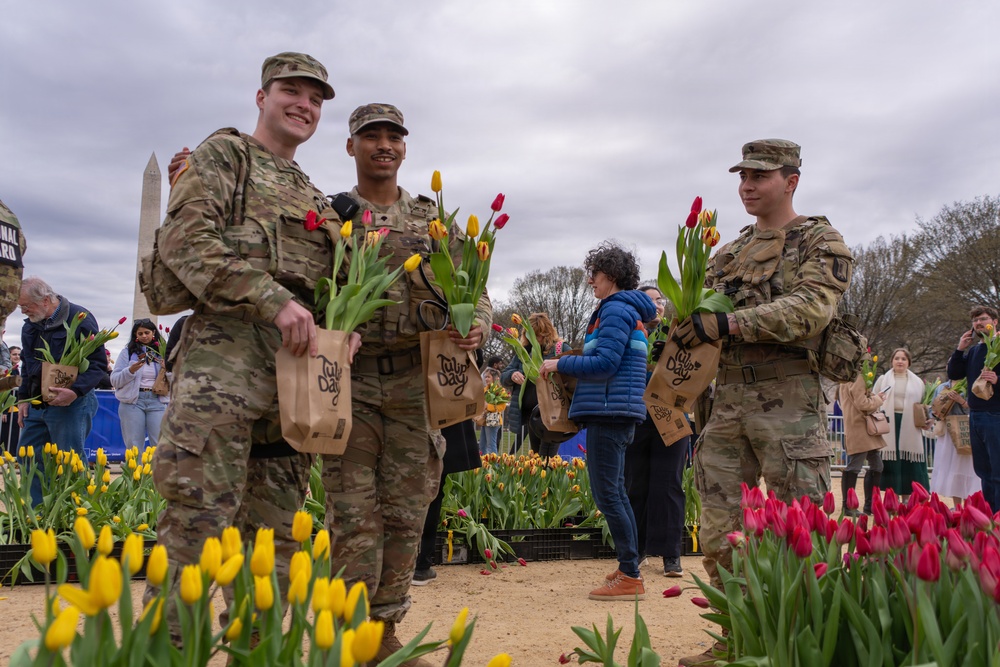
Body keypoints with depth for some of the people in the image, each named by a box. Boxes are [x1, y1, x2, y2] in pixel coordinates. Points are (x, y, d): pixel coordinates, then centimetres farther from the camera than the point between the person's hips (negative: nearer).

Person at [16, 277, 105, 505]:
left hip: (72, 405, -8)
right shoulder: (30, 326, 12)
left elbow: (98, 363, -13)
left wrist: (75, 391, -25)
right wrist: (23, 399, 16)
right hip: (36, 404, 8)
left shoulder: (80, 319, -11)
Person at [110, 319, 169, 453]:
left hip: (157, 401, 1)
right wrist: (131, 370, -14)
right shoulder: (127, 352, 8)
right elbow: (114, 380, 3)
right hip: (132, 401, -1)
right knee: (134, 446, 0)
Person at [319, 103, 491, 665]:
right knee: (354, 514, -3)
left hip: (418, 382, 2)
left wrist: (477, 325, -10)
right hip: (349, 378, -2)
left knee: (405, 513, 7)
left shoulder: (435, 220, 14)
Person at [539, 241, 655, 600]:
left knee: (606, 494, -8)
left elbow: (604, 364, -18)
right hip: (616, 412, 11)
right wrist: (569, 362, 19)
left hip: (609, 412, -11)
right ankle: (629, 568, 22)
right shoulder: (630, 310, 21)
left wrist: (561, 363, -9)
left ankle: (630, 577, -4)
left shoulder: (616, 309, -10)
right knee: (616, 493, 15)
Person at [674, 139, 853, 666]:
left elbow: (812, 308, -16)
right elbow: (701, 313, 20)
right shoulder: (730, 251, 19)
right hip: (727, 400, 6)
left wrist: (727, 324, -22)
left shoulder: (821, 242, 1)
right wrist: (685, 318, -5)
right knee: (719, 533, 8)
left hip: (788, 400, -6)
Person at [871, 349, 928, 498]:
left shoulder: (917, 382, 15)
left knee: (907, 462, 0)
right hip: (888, 426, -1)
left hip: (909, 427, 1)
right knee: (891, 463, -2)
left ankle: (906, 499, 8)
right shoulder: (883, 379, 10)